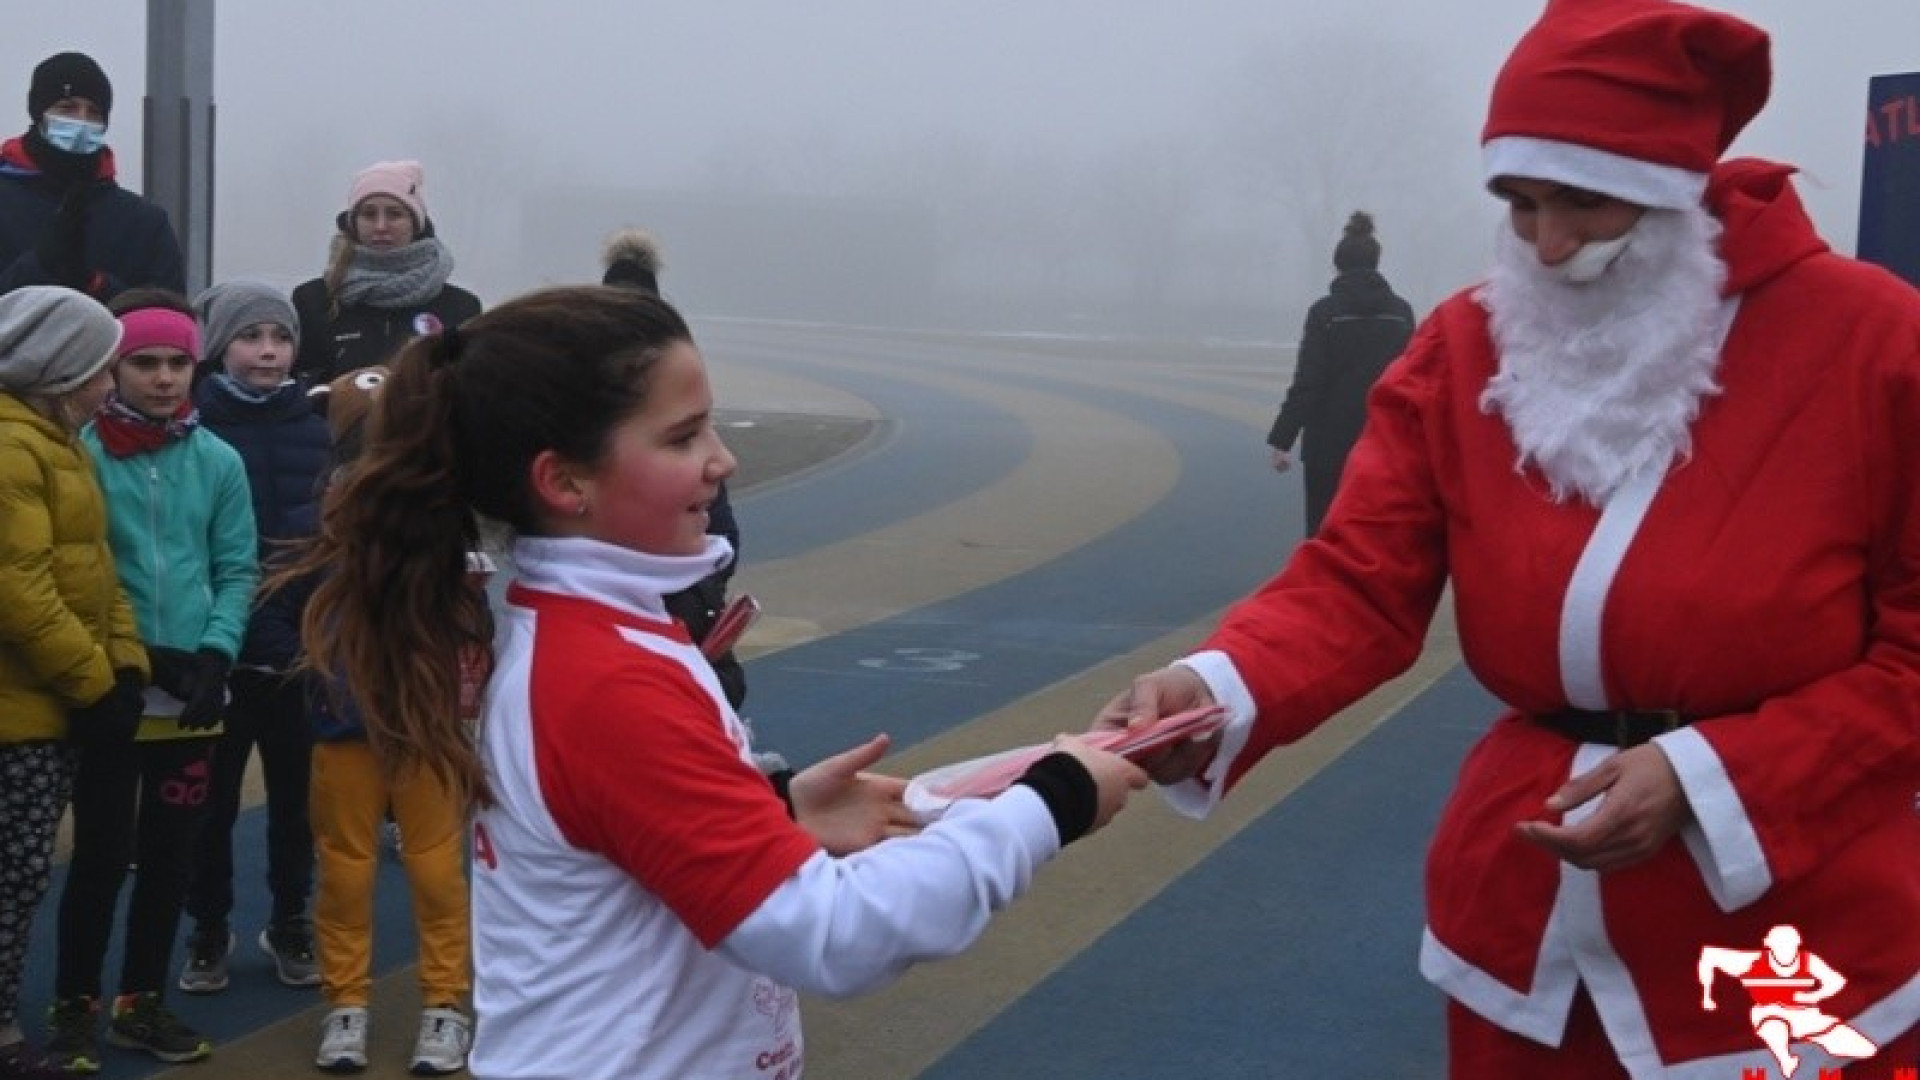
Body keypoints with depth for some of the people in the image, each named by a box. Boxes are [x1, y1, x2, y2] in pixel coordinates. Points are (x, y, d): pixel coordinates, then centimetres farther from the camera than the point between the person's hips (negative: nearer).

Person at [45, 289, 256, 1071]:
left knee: (170, 857, 12)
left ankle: (142, 1002, 28)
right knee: (102, 855, 4)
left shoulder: (219, 462, 3)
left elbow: (238, 569, 5)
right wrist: (130, 655, -13)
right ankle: (75, 1007, 20)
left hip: (192, 696, 4)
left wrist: (215, 653, -10)